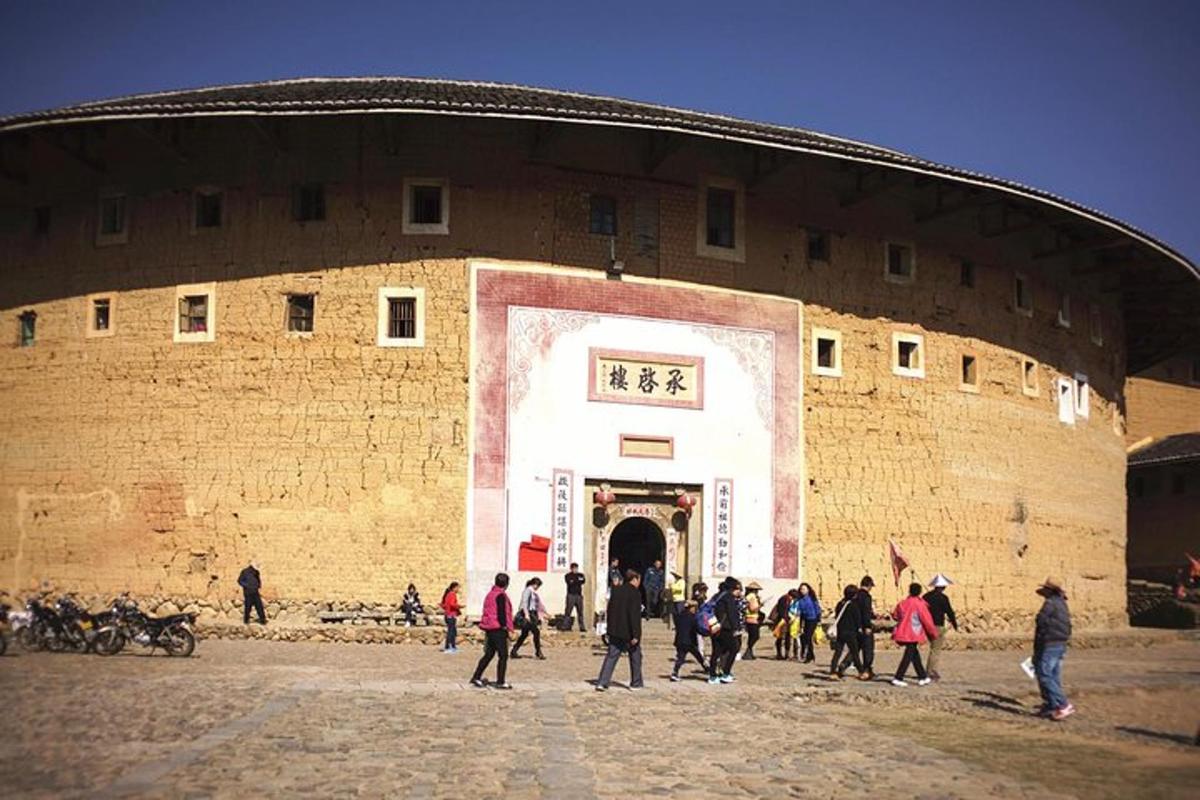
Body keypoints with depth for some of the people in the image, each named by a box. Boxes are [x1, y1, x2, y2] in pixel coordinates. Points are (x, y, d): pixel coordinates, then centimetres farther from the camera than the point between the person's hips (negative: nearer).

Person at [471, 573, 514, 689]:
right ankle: (500, 682, 1)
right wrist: (505, 627, -13)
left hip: (489, 628, 9)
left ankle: (476, 677, 14)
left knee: (488, 654, 15)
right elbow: (502, 613, -18)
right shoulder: (501, 596, -13)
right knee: (503, 656, -1)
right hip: (498, 629, -9)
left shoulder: (490, 594, 14)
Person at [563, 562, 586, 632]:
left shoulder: (580, 575, 15)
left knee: (580, 612, 3)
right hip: (571, 595, -4)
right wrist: (578, 581, -6)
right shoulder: (568, 576, 5)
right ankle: (565, 626, -6)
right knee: (568, 611, -8)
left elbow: (584, 581, -4)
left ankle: (582, 627, 6)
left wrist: (574, 581, -16)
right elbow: (570, 582, -12)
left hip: (579, 595, 4)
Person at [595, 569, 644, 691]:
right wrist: (635, 635, -17)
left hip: (615, 631, 5)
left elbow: (609, 610, 13)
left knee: (611, 656, 5)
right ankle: (636, 683, 22)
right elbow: (635, 615, -18)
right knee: (635, 656, 13)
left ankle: (602, 682, -5)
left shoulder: (616, 590, 8)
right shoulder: (635, 593, -13)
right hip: (628, 633, -5)